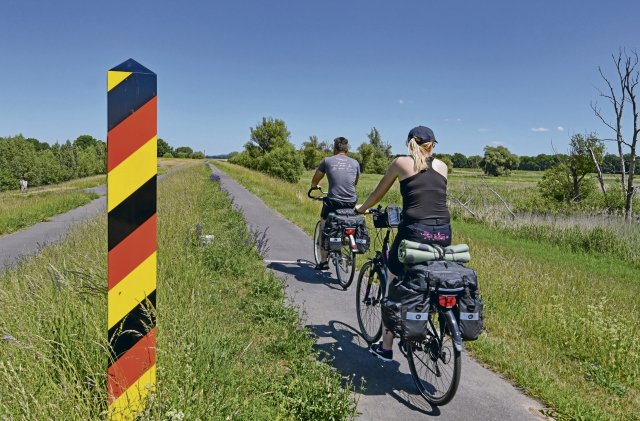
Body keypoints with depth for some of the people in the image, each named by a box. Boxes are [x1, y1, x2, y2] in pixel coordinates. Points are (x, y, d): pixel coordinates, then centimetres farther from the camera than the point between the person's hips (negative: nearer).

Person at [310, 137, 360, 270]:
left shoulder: (327, 161, 4)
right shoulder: (355, 163, 10)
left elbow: (315, 181, 16)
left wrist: (315, 186, 39)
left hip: (332, 203, -3)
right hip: (351, 204, 3)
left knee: (324, 229, 18)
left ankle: (323, 260, 14)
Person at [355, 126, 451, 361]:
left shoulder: (401, 162, 6)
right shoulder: (442, 166, 14)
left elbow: (378, 193, 16)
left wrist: (362, 209, 35)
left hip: (415, 232, -3)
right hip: (443, 235, 4)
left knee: (395, 285, 13)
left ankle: (386, 348, 19)